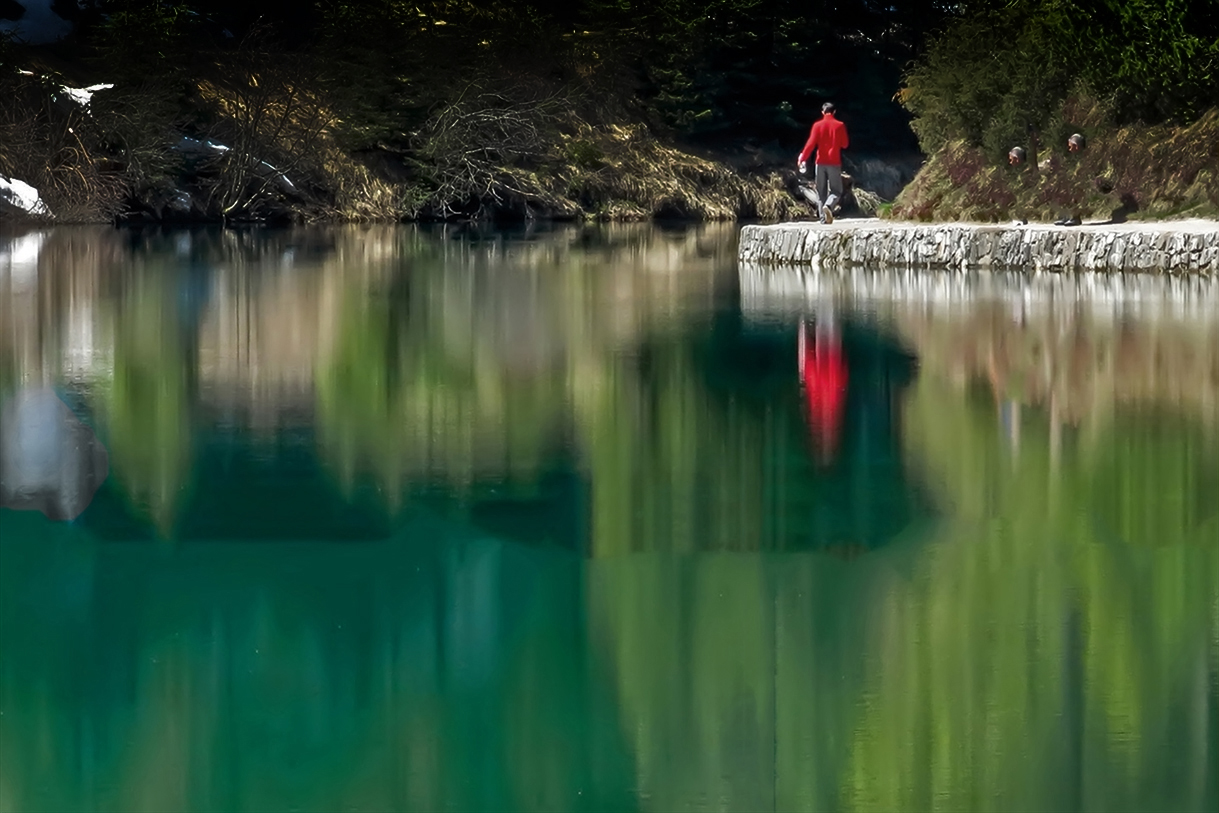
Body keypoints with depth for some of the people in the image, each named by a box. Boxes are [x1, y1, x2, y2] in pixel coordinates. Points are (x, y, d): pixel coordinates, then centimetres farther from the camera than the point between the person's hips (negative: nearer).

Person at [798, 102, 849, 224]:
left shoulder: (817, 126, -2)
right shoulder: (840, 126, -2)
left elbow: (811, 144, -8)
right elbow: (845, 144, 4)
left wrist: (802, 158, -3)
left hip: (820, 162, 1)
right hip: (834, 163, -1)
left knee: (821, 191, 9)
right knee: (836, 191, 4)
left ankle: (823, 217, 4)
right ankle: (828, 206, -26)